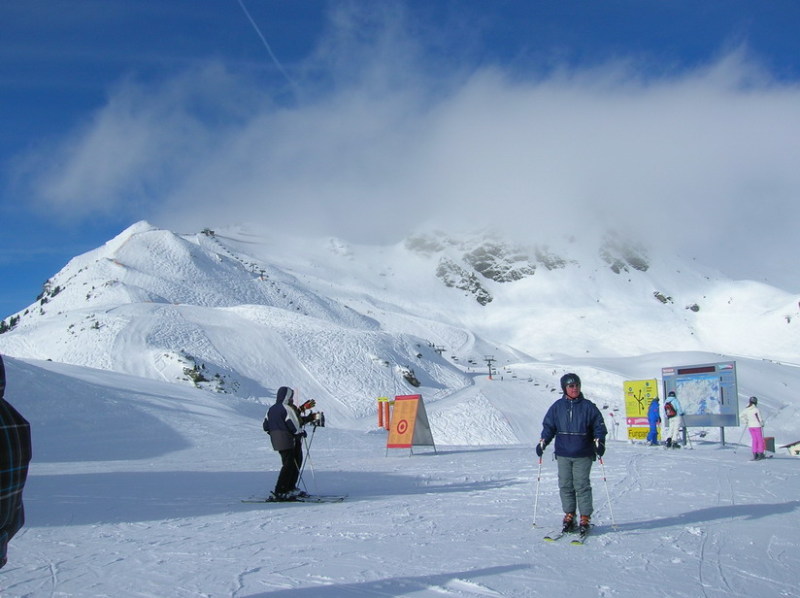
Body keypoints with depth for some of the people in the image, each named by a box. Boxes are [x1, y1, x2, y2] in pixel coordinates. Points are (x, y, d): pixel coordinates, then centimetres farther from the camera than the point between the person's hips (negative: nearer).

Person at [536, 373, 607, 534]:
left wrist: (599, 442, -10)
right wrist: (543, 442, 0)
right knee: (565, 485, 5)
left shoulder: (588, 406, 0)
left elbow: (599, 426, 4)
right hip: (563, 454, 3)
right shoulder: (557, 407, 5)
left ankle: (585, 518, 6)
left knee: (582, 486, -3)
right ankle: (569, 515, 16)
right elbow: (548, 426, 11)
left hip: (583, 455, -2)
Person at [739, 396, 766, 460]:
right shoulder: (756, 409, -16)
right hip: (757, 426, -5)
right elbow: (759, 418, -15)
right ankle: (761, 454, 8)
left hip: (750, 426, 5)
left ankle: (755, 454, 10)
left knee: (754, 440, 12)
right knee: (760, 440, 7)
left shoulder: (746, 410, 0)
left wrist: (745, 422, 14)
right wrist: (762, 424, 3)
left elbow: (741, 417, 4)